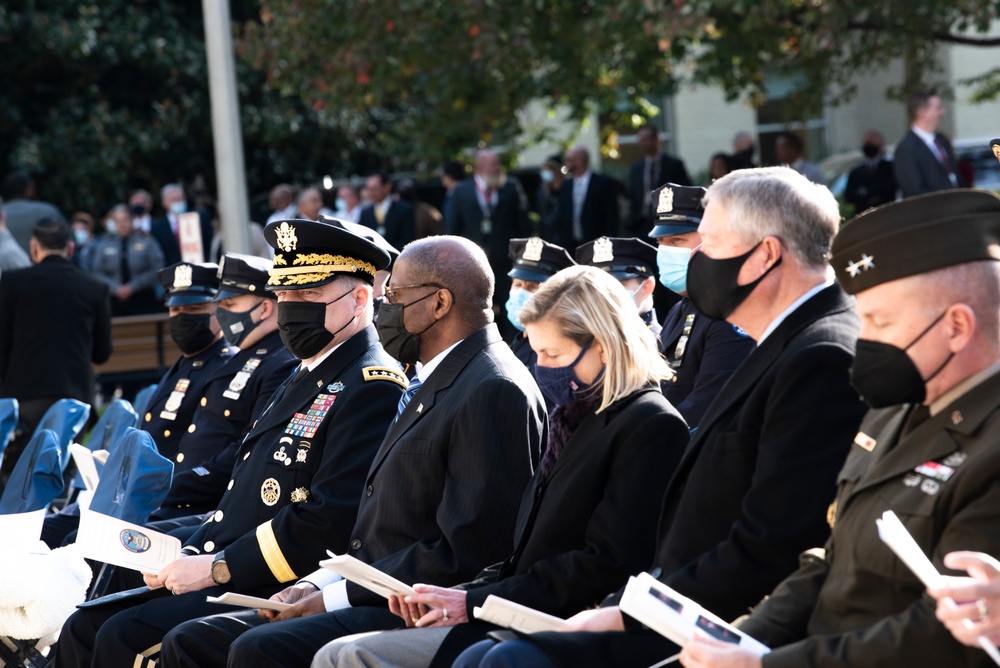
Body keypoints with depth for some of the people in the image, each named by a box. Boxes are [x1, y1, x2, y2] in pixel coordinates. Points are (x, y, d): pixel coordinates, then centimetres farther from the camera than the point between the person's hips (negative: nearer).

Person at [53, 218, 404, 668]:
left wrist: (218, 568, -17)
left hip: (280, 596, -10)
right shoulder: (305, 380, 21)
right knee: (82, 631, 1)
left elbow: (331, 521, -22)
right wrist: (189, 559, 6)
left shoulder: (373, 389, -12)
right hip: (227, 578, 10)